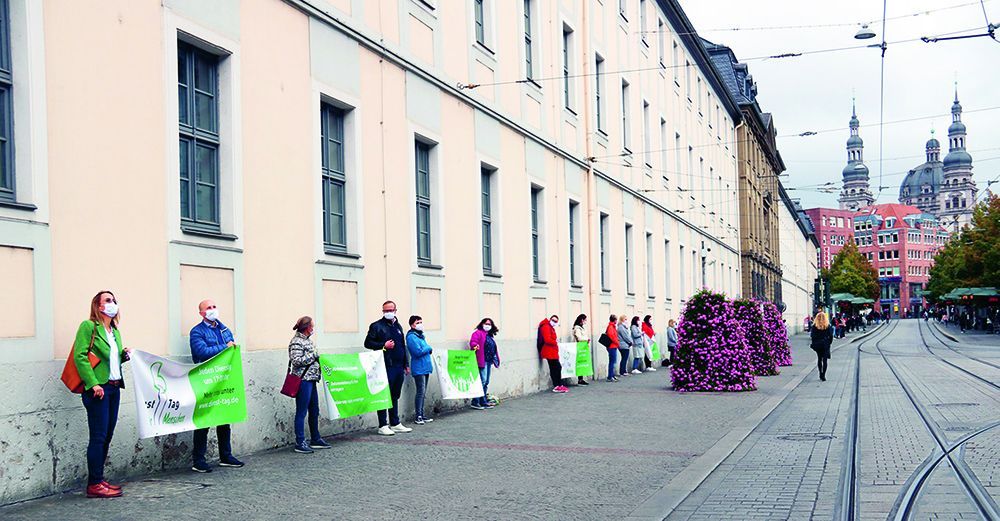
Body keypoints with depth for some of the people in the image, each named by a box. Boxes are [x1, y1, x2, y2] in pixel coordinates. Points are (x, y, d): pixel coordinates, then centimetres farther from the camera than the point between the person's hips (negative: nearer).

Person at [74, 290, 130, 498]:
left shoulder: (114, 331, 19)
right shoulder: (88, 326, -5)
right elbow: (80, 356, -14)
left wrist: (124, 355, 5)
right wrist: (93, 384, -20)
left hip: (114, 388, 8)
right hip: (98, 389, -8)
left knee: (107, 435, 10)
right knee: (98, 436, -7)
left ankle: (98, 479, 17)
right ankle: (94, 484, -2)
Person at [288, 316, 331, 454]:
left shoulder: (308, 340, 15)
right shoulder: (296, 342, -13)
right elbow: (297, 361, -22)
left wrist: (318, 358, 11)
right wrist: (314, 355, -16)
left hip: (311, 380, 10)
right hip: (303, 380, -10)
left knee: (314, 411, 15)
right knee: (301, 412, -4)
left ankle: (315, 439, 25)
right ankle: (300, 443, 1)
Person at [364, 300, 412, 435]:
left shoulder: (398, 326, 19)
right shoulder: (376, 326, -2)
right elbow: (367, 343, -5)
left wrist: (406, 364, 21)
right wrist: (383, 346, -15)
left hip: (398, 366, 7)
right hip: (385, 367, -7)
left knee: (395, 396, 13)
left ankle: (395, 424, 20)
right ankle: (383, 426, -1)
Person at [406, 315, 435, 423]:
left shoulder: (421, 335, 16)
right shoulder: (411, 337, -12)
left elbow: (427, 349, 22)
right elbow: (418, 352, -20)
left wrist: (428, 349, 0)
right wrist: (429, 348, -5)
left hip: (425, 367, 9)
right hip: (419, 369, -9)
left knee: (423, 392, 12)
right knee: (420, 392, -9)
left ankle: (422, 415, 18)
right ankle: (418, 416, -6)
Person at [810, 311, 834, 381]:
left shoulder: (814, 326, -6)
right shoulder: (827, 326, -5)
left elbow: (812, 336, -7)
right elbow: (831, 336, -3)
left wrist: (813, 344, 2)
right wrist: (829, 343, 8)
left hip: (817, 345, 1)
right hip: (825, 345, -1)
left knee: (819, 359, 17)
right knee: (825, 360, 0)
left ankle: (821, 373, 20)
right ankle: (823, 375, -7)